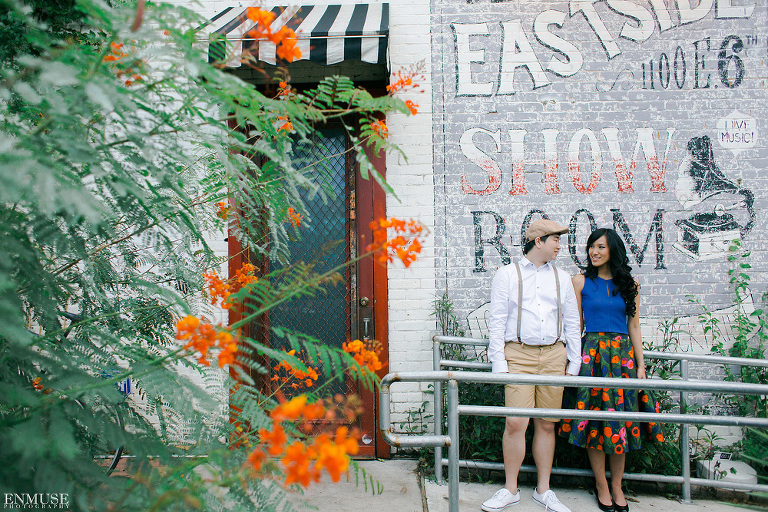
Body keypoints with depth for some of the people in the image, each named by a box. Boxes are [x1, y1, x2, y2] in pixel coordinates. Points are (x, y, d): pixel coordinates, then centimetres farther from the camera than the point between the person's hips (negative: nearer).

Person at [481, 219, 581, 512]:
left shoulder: (562, 278, 15)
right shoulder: (508, 274, 5)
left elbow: (572, 323, 17)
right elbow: (497, 320, 3)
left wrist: (574, 362, 11)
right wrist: (498, 361, -4)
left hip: (553, 355, 3)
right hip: (519, 355, -3)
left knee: (546, 425, 5)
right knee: (516, 424, -10)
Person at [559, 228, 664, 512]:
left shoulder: (629, 284, 7)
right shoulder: (581, 282, 3)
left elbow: (634, 326, 8)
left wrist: (640, 365, 4)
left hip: (623, 354, 2)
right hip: (591, 353, -1)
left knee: (620, 416, 4)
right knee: (594, 417, 0)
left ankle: (617, 486, 16)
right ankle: (601, 486, 13)